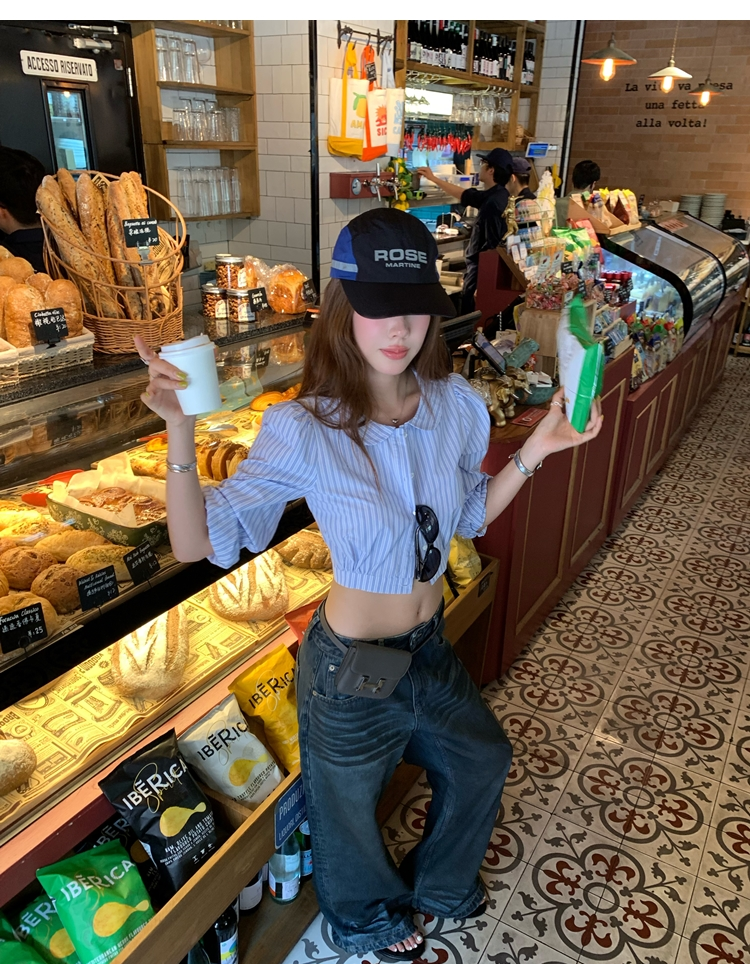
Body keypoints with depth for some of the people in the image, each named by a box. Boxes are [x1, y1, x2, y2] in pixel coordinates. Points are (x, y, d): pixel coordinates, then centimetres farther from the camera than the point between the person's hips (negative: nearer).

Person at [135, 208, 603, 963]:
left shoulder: (454, 403, -11)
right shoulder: (302, 432, -26)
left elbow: (471, 515, 2)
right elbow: (199, 542, -24)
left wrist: (535, 450, -10)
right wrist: (180, 432, -37)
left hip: (430, 645, 6)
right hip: (351, 667, -5)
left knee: (482, 761, 29)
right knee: (348, 809, 23)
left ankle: (440, 882, 64)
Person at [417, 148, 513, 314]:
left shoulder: (493, 203, -22)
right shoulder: (492, 196, 8)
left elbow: (492, 245, -26)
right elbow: (464, 194, 24)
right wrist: (433, 178, 30)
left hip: (483, 267, -10)